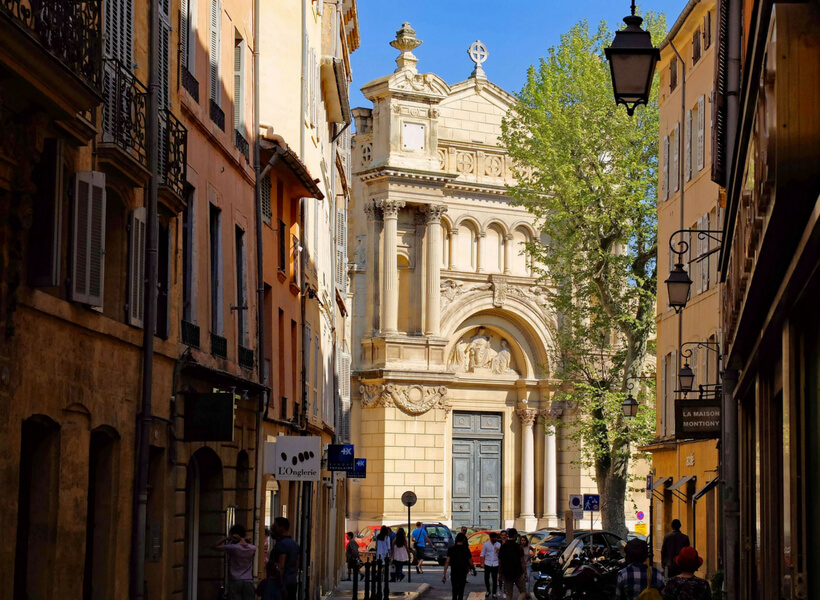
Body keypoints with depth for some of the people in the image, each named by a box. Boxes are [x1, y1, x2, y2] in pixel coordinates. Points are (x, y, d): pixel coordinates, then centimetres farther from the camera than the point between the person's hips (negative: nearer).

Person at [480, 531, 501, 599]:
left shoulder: (498, 545, 3)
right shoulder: (486, 544, 0)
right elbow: (482, 555, 2)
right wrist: (482, 563, -5)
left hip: (495, 564, 1)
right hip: (487, 563, 0)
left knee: (495, 579, 2)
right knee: (486, 578, 2)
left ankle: (494, 593, 13)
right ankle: (488, 591, 24)